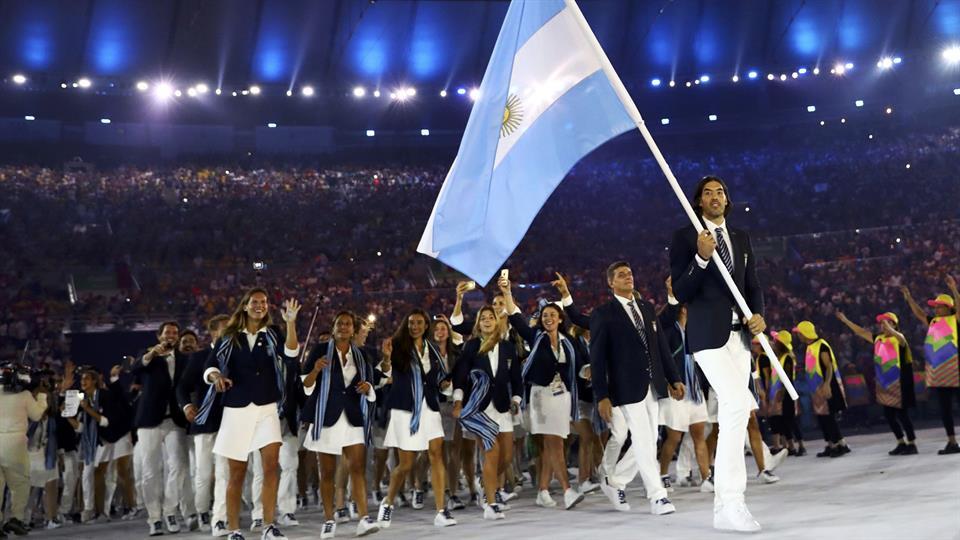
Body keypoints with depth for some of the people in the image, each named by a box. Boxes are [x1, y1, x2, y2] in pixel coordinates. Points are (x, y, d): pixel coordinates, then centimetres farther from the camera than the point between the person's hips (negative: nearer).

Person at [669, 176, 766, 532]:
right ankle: (733, 503, -17)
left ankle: (723, 505, 14)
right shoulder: (685, 238, 0)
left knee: (732, 414, 6)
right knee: (737, 405, -21)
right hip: (708, 333, -6)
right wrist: (701, 258, -21)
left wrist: (758, 315, -3)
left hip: (739, 335, 6)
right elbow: (681, 294, -6)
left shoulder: (742, 238, 17)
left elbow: (753, 286, 17)